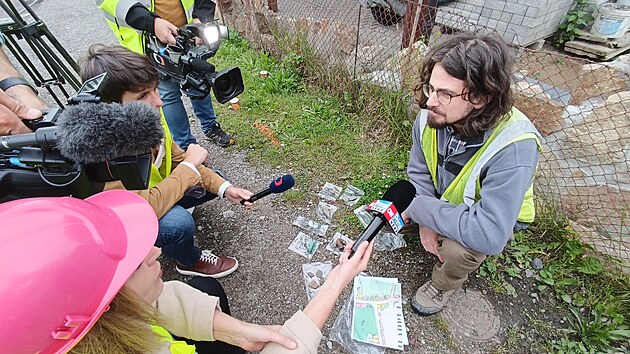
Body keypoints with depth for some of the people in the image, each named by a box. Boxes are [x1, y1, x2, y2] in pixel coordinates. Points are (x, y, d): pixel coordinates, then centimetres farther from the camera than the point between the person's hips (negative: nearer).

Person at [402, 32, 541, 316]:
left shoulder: (514, 148, -40)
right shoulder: (432, 115, -24)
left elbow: (489, 234, -44)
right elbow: (418, 171, -8)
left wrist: (419, 208, -35)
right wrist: (426, 221, -21)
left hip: (494, 217, -5)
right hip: (443, 202, 5)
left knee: (458, 250, -32)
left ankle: (443, 286, 4)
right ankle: (440, 236, 18)